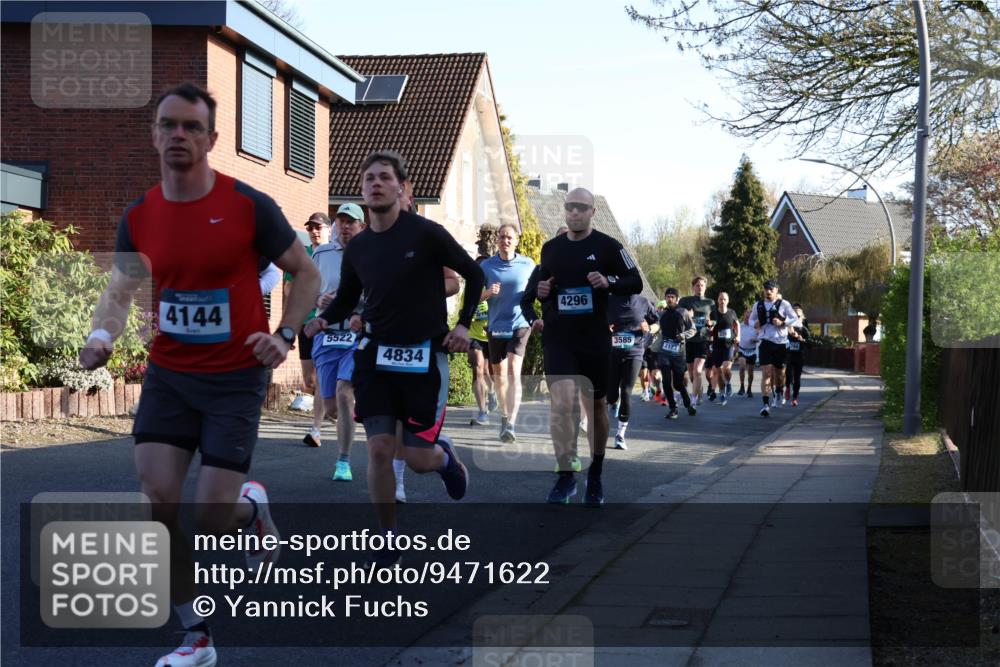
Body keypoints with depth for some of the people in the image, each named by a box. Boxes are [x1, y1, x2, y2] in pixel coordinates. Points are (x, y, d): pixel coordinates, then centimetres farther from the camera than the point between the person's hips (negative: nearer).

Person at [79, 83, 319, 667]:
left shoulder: (248, 205, -11)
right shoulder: (139, 215, 0)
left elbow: (307, 273, -1)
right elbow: (122, 289, 5)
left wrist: (285, 335, -16)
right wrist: (103, 334, -17)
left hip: (236, 377, -3)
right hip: (169, 374, 4)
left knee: (212, 520, -7)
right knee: (155, 502, -7)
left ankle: (251, 508, 32)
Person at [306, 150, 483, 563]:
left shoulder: (426, 234, -8)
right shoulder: (357, 247, 4)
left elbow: (474, 275, 2)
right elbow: (347, 297, 17)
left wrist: (463, 324, -7)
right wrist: (324, 319, -4)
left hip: (424, 355, -3)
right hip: (375, 355, 3)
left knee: (418, 459, -2)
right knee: (379, 448, -6)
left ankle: (445, 456, 36)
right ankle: (388, 540, 9)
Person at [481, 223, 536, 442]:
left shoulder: (528, 264, 1)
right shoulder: (487, 265, 2)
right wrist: (488, 292, -14)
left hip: (519, 324, -2)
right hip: (496, 326, 3)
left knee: (514, 371, -17)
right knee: (499, 373, 13)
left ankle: (511, 424, -24)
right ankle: (504, 415, 35)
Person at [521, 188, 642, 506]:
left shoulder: (607, 246, -1)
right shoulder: (550, 248, 8)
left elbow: (636, 282, 0)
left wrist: (609, 282, -19)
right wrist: (538, 291, 1)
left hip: (595, 340, -1)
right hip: (558, 339, 1)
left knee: (596, 406, 11)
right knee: (562, 404, -17)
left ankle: (595, 477, 27)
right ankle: (566, 477, -9)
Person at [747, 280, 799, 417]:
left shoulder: (783, 304, -1)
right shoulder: (758, 305, 8)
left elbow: (795, 320, -1)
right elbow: (751, 319, 22)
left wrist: (782, 322, -17)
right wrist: (755, 324, -1)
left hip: (780, 342, 0)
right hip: (765, 342, 0)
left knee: (778, 372, 12)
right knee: (766, 373, -13)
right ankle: (766, 404, -18)